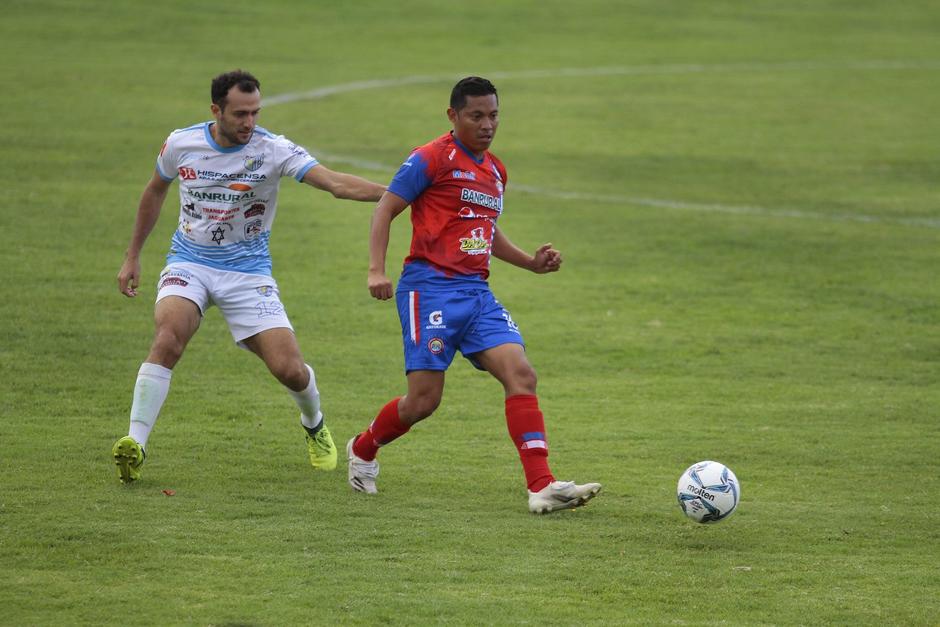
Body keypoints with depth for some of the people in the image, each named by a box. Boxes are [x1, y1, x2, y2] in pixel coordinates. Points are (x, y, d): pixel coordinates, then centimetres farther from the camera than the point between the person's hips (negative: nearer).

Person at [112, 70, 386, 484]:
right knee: (168, 337, -30)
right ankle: (134, 444, -30)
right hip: (189, 263, 0)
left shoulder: (272, 150, -13)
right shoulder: (181, 144, -5)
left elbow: (335, 183, -23)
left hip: (248, 270, 0)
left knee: (289, 369, -7)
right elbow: (155, 191, 16)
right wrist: (133, 256, 19)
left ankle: (314, 426, 30)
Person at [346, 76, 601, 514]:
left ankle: (542, 486, -18)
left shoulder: (495, 170, 17)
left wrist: (531, 262, 19)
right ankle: (363, 449, 22)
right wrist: (376, 270, -16)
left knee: (521, 375, -12)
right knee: (424, 399, -8)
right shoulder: (433, 158, -5)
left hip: (476, 292, 6)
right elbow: (385, 209, -5)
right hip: (431, 287, -6)